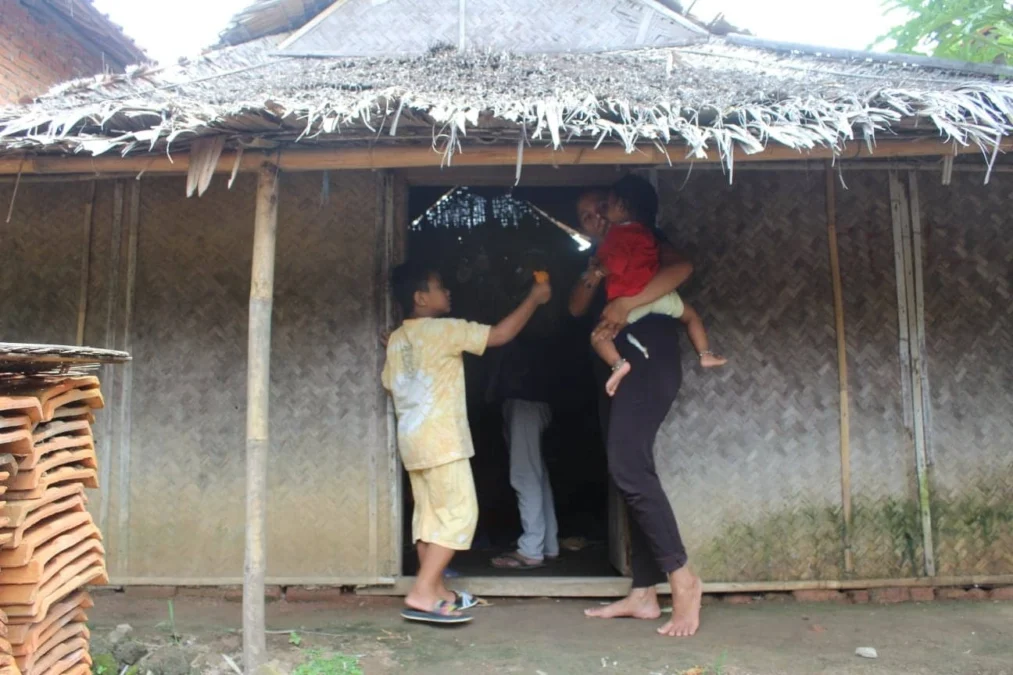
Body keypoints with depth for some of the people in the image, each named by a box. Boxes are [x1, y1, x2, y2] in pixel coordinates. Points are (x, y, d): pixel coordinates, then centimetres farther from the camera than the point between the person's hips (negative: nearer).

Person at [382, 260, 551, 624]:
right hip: (440, 439, -9)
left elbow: (390, 383, 18)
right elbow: (500, 334, -10)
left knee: (429, 515, 12)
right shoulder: (443, 329, -11)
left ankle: (436, 591, 17)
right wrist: (534, 298, -1)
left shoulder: (396, 339, 12)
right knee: (459, 514, -8)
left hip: (413, 438, 9)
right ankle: (421, 595, -14)